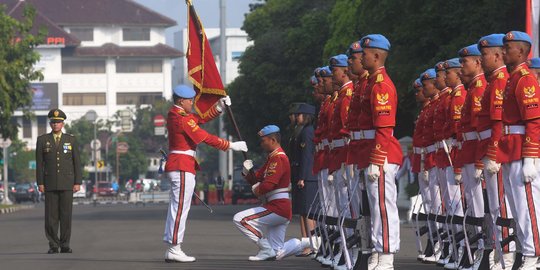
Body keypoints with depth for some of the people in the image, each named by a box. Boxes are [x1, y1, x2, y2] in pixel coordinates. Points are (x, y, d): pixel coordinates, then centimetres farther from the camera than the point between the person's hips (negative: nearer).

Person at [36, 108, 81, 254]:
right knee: (51, 216, -2)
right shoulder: (42, 140, 3)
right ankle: (53, 246, 4)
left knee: (66, 215, -2)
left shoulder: (71, 140, 4)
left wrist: (78, 182, -5)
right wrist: (40, 183, -5)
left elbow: (77, 163, 2)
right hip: (50, 184, 0)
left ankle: (65, 245, 3)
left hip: (67, 183, 0)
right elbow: (39, 163, 1)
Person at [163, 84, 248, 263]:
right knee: (180, 207, -9)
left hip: (175, 165, 10)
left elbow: (201, 118, 20)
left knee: (176, 207, 11)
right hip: (183, 167, -10)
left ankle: (171, 248, 12)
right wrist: (231, 146, -10)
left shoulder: (174, 115, 13)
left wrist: (220, 106, 10)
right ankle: (174, 249, -9)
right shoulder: (183, 119, -16)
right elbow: (206, 138, -16)